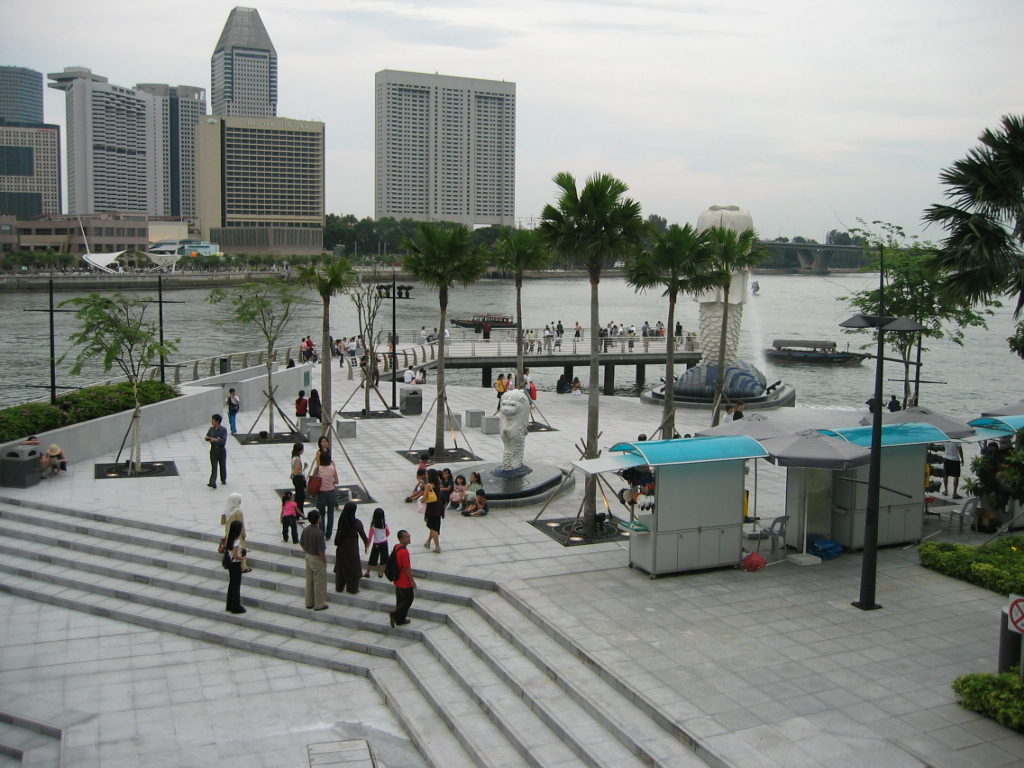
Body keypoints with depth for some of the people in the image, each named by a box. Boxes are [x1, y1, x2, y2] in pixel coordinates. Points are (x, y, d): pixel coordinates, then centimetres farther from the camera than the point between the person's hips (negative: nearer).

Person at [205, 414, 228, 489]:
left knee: (222, 466, 13)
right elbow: (206, 438, 8)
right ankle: (213, 483, -19)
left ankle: (223, 479, 34)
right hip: (213, 450, 2)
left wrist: (215, 440, -28)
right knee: (213, 467, -8)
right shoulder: (211, 429, 3)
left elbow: (223, 441, -18)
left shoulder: (223, 430, -10)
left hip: (221, 450, -2)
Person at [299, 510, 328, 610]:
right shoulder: (319, 532, -27)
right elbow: (321, 550, -25)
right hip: (317, 559, -7)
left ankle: (309, 603, 30)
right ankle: (319, 604, 16)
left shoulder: (305, 529, -4)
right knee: (320, 582, 7)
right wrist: (324, 561, -11)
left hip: (308, 557, 7)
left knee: (309, 581, 19)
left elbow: (301, 543, 9)